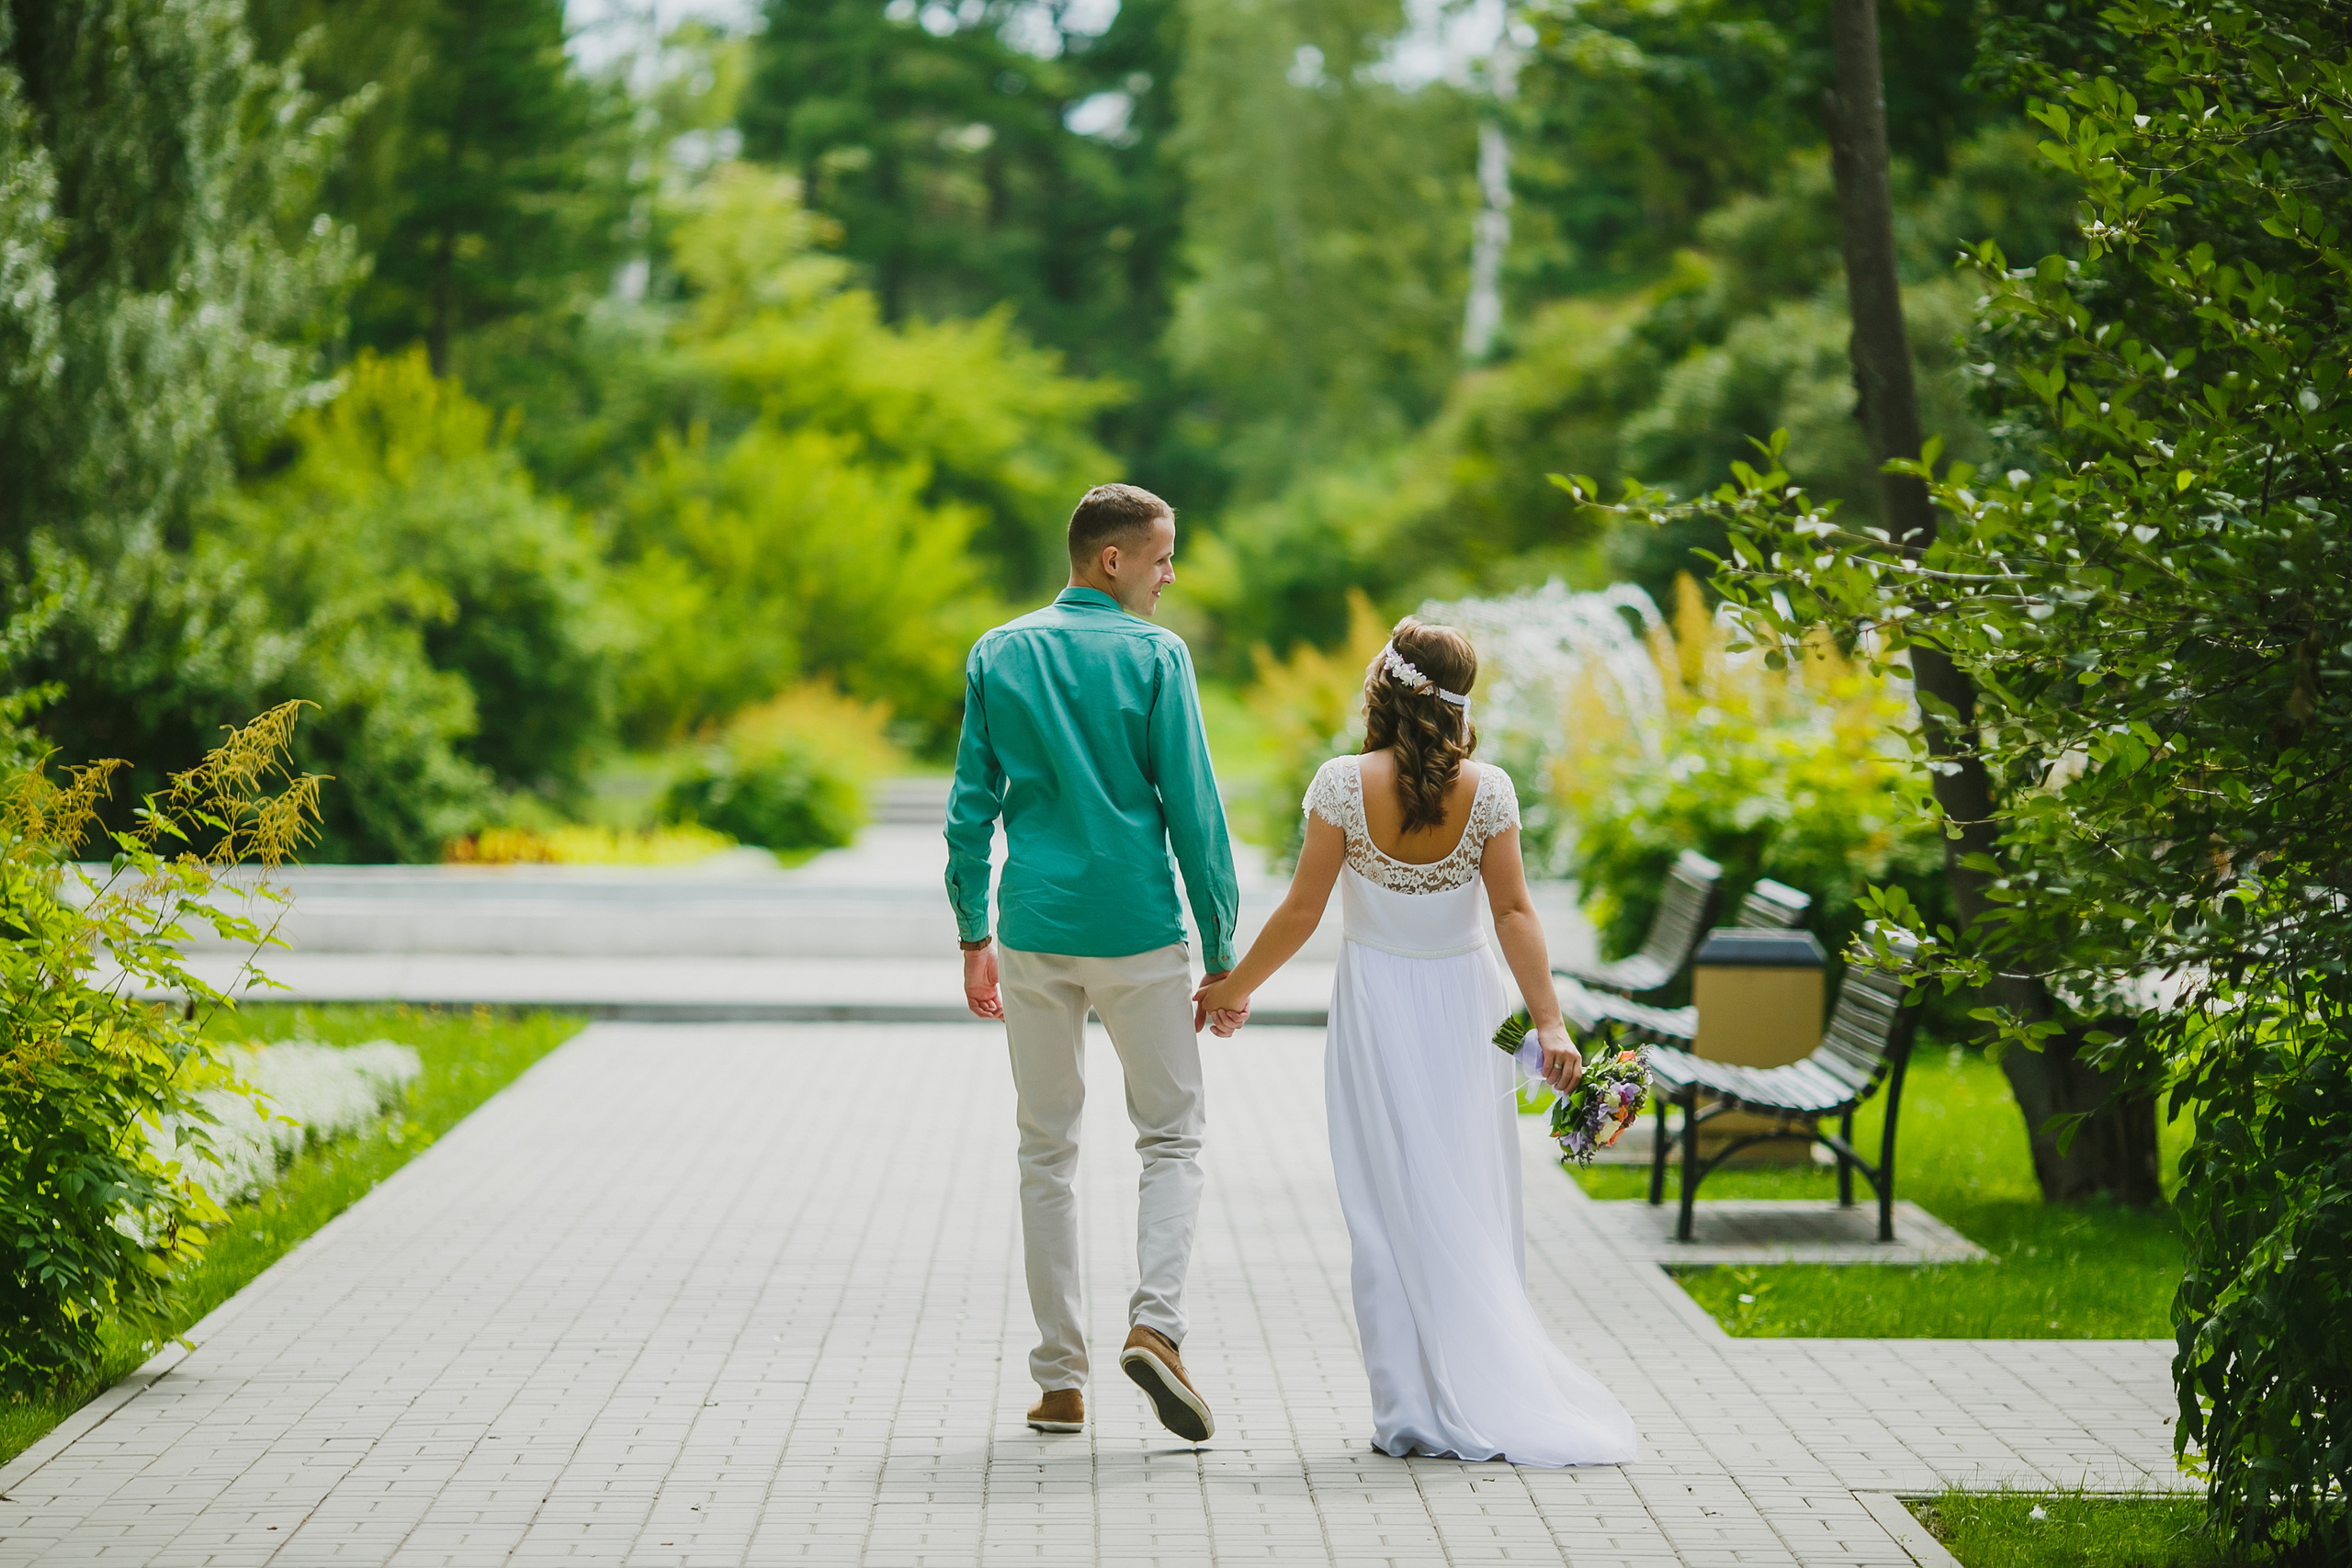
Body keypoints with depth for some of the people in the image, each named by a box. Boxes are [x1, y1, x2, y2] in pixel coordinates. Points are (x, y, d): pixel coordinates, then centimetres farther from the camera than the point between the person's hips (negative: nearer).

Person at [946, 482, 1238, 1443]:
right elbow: (1193, 810, -7)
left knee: (1046, 1153, 10)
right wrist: (1222, 955, -1)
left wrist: (973, 937, 15)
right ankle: (1155, 1323, -14)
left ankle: (1060, 1381, 9)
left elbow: (971, 809, 7)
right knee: (1172, 1138, 8)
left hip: (1034, 931, 3)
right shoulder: (1155, 656, -6)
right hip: (1137, 930, -3)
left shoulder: (997, 656, 6)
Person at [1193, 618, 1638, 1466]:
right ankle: (1492, 1393, 9)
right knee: (1475, 1207, 8)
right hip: (1466, 1005, 1)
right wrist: (1549, 1021, -5)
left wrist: (1236, 987, 5)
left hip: (1377, 1006, -1)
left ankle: (1410, 1411, 4)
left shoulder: (1345, 784, -12)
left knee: (1390, 1213, 4)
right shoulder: (1487, 790, -7)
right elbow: (1514, 913, -8)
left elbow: (1302, 910, -7)